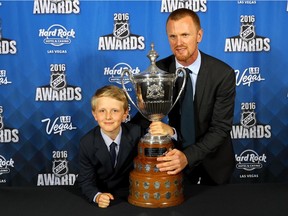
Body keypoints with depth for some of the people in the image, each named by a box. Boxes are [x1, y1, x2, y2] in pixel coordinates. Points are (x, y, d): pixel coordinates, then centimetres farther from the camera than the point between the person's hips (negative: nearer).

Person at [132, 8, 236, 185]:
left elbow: (221, 127, -22)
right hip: (176, 158, 1)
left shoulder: (223, 74, -20)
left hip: (214, 165, -1)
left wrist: (188, 156, -36)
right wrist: (170, 131, -31)